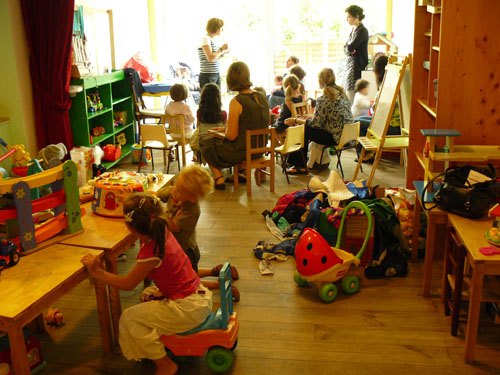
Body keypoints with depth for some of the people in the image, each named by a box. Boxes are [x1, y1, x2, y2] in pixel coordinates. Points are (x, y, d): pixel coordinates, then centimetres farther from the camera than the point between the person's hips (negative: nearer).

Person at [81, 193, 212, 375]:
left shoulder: (151, 253, -25)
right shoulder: (162, 231, -3)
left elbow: (128, 284, -12)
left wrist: (96, 272, -6)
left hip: (188, 308, -9)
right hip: (200, 295, 9)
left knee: (129, 318, -3)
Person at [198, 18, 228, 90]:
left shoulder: (211, 40, 16)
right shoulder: (205, 39, -10)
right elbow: (210, 58, -21)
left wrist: (223, 53, 19)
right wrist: (221, 49, -10)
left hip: (216, 75, 9)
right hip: (207, 76, -9)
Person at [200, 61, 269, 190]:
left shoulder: (236, 102, -22)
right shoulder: (261, 96, 0)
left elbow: (232, 136, -19)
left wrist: (225, 130, 5)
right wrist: (226, 128, 15)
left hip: (242, 151, -7)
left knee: (205, 144, 16)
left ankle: (218, 178, 16)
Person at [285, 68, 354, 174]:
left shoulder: (323, 99, -16)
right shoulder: (342, 93, 9)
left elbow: (316, 123, -12)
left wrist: (296, 120, 0)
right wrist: (309, 117, 23)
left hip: (336, 138, -9)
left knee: (305, 130, 3)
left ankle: (301, 166, 15)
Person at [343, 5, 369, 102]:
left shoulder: (362, 30, -12)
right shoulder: (353, 29, 17)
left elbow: (350, 47, -18)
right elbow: (345, 49, 13)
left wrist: (349, 48, 3)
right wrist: (350, 50, -7)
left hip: (356, 66, -9)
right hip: (349, 64, 9)